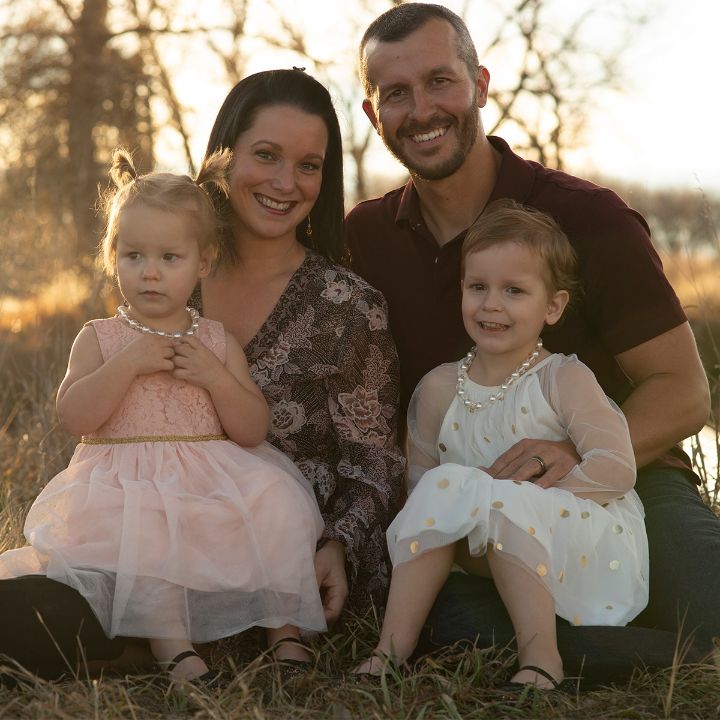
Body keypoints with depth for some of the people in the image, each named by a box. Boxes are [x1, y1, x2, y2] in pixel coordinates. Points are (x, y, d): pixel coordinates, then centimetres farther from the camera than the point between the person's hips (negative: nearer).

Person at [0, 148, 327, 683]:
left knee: (280, 506, -22)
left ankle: (286, 630, -12)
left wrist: (215, 377, -9)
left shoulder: (217, 342, 12)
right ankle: (173, 645, -29)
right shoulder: (100, 339, 8)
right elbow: (73, 417, -7)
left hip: (214, 482, 3)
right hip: (126, 484, -2)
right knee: (149, 525, -35)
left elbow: (254, 431, 5)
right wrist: (128, 363, -15)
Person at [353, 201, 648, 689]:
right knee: (445, 485, -21)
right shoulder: (440, 389, 5)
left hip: (588, 550, -4)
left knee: (498, 501, -30)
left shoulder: (563, 379, -8)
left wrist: (529, 495, -22)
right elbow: (419, 479, 10)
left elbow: (616, 469, -19)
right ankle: (393, 648, -22)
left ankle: (540, 656, -34)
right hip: (492, 555, 4)